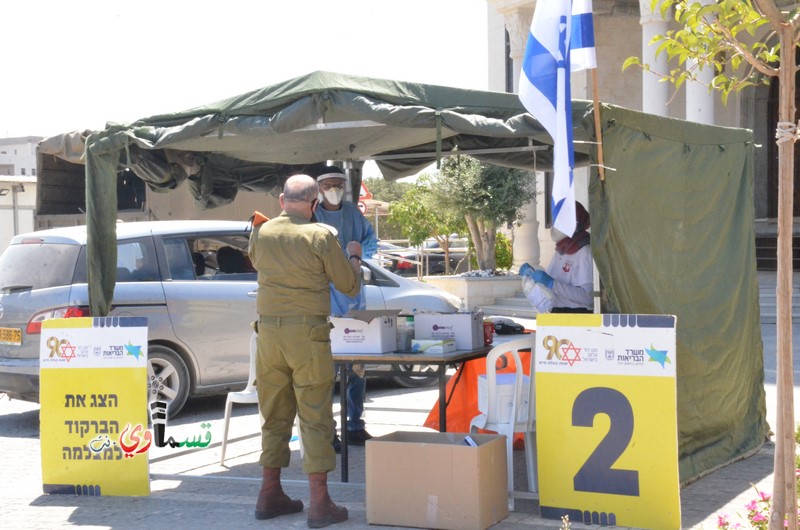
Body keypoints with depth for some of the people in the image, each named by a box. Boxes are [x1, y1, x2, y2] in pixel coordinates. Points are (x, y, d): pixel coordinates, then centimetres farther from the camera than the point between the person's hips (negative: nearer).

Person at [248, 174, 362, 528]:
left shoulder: (261, 233, 4)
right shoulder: (321, 236, -9)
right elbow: (350, 286, 0)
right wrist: (353, 256, 19)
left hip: (268, 330, 5)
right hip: (308, 332, -5)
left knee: (274, 415, 15)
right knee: (315, 417, -1)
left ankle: (270, 495, 21)